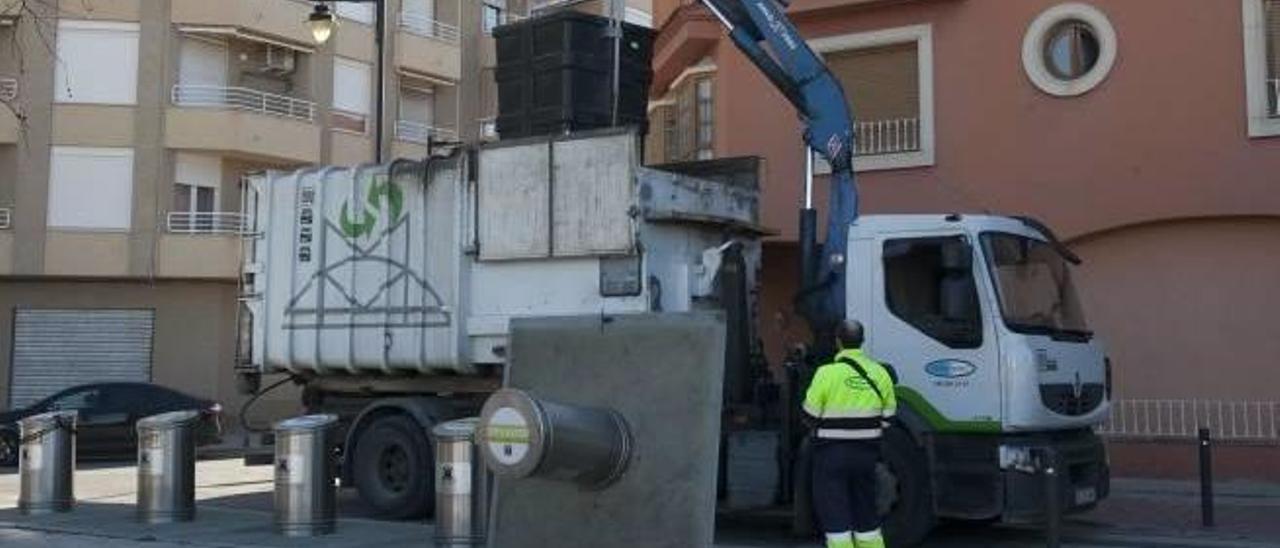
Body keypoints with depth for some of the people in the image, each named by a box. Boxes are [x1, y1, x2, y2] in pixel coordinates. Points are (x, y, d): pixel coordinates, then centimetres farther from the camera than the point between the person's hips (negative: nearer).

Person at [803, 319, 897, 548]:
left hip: (832, 454, -5)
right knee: (866, 512, 17)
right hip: (866, 452, 5)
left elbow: (811, 416, -9)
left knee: (834, 515, 1)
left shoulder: (827, 373, -14)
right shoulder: (880, 372, 1)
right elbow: (886, 418, 5)